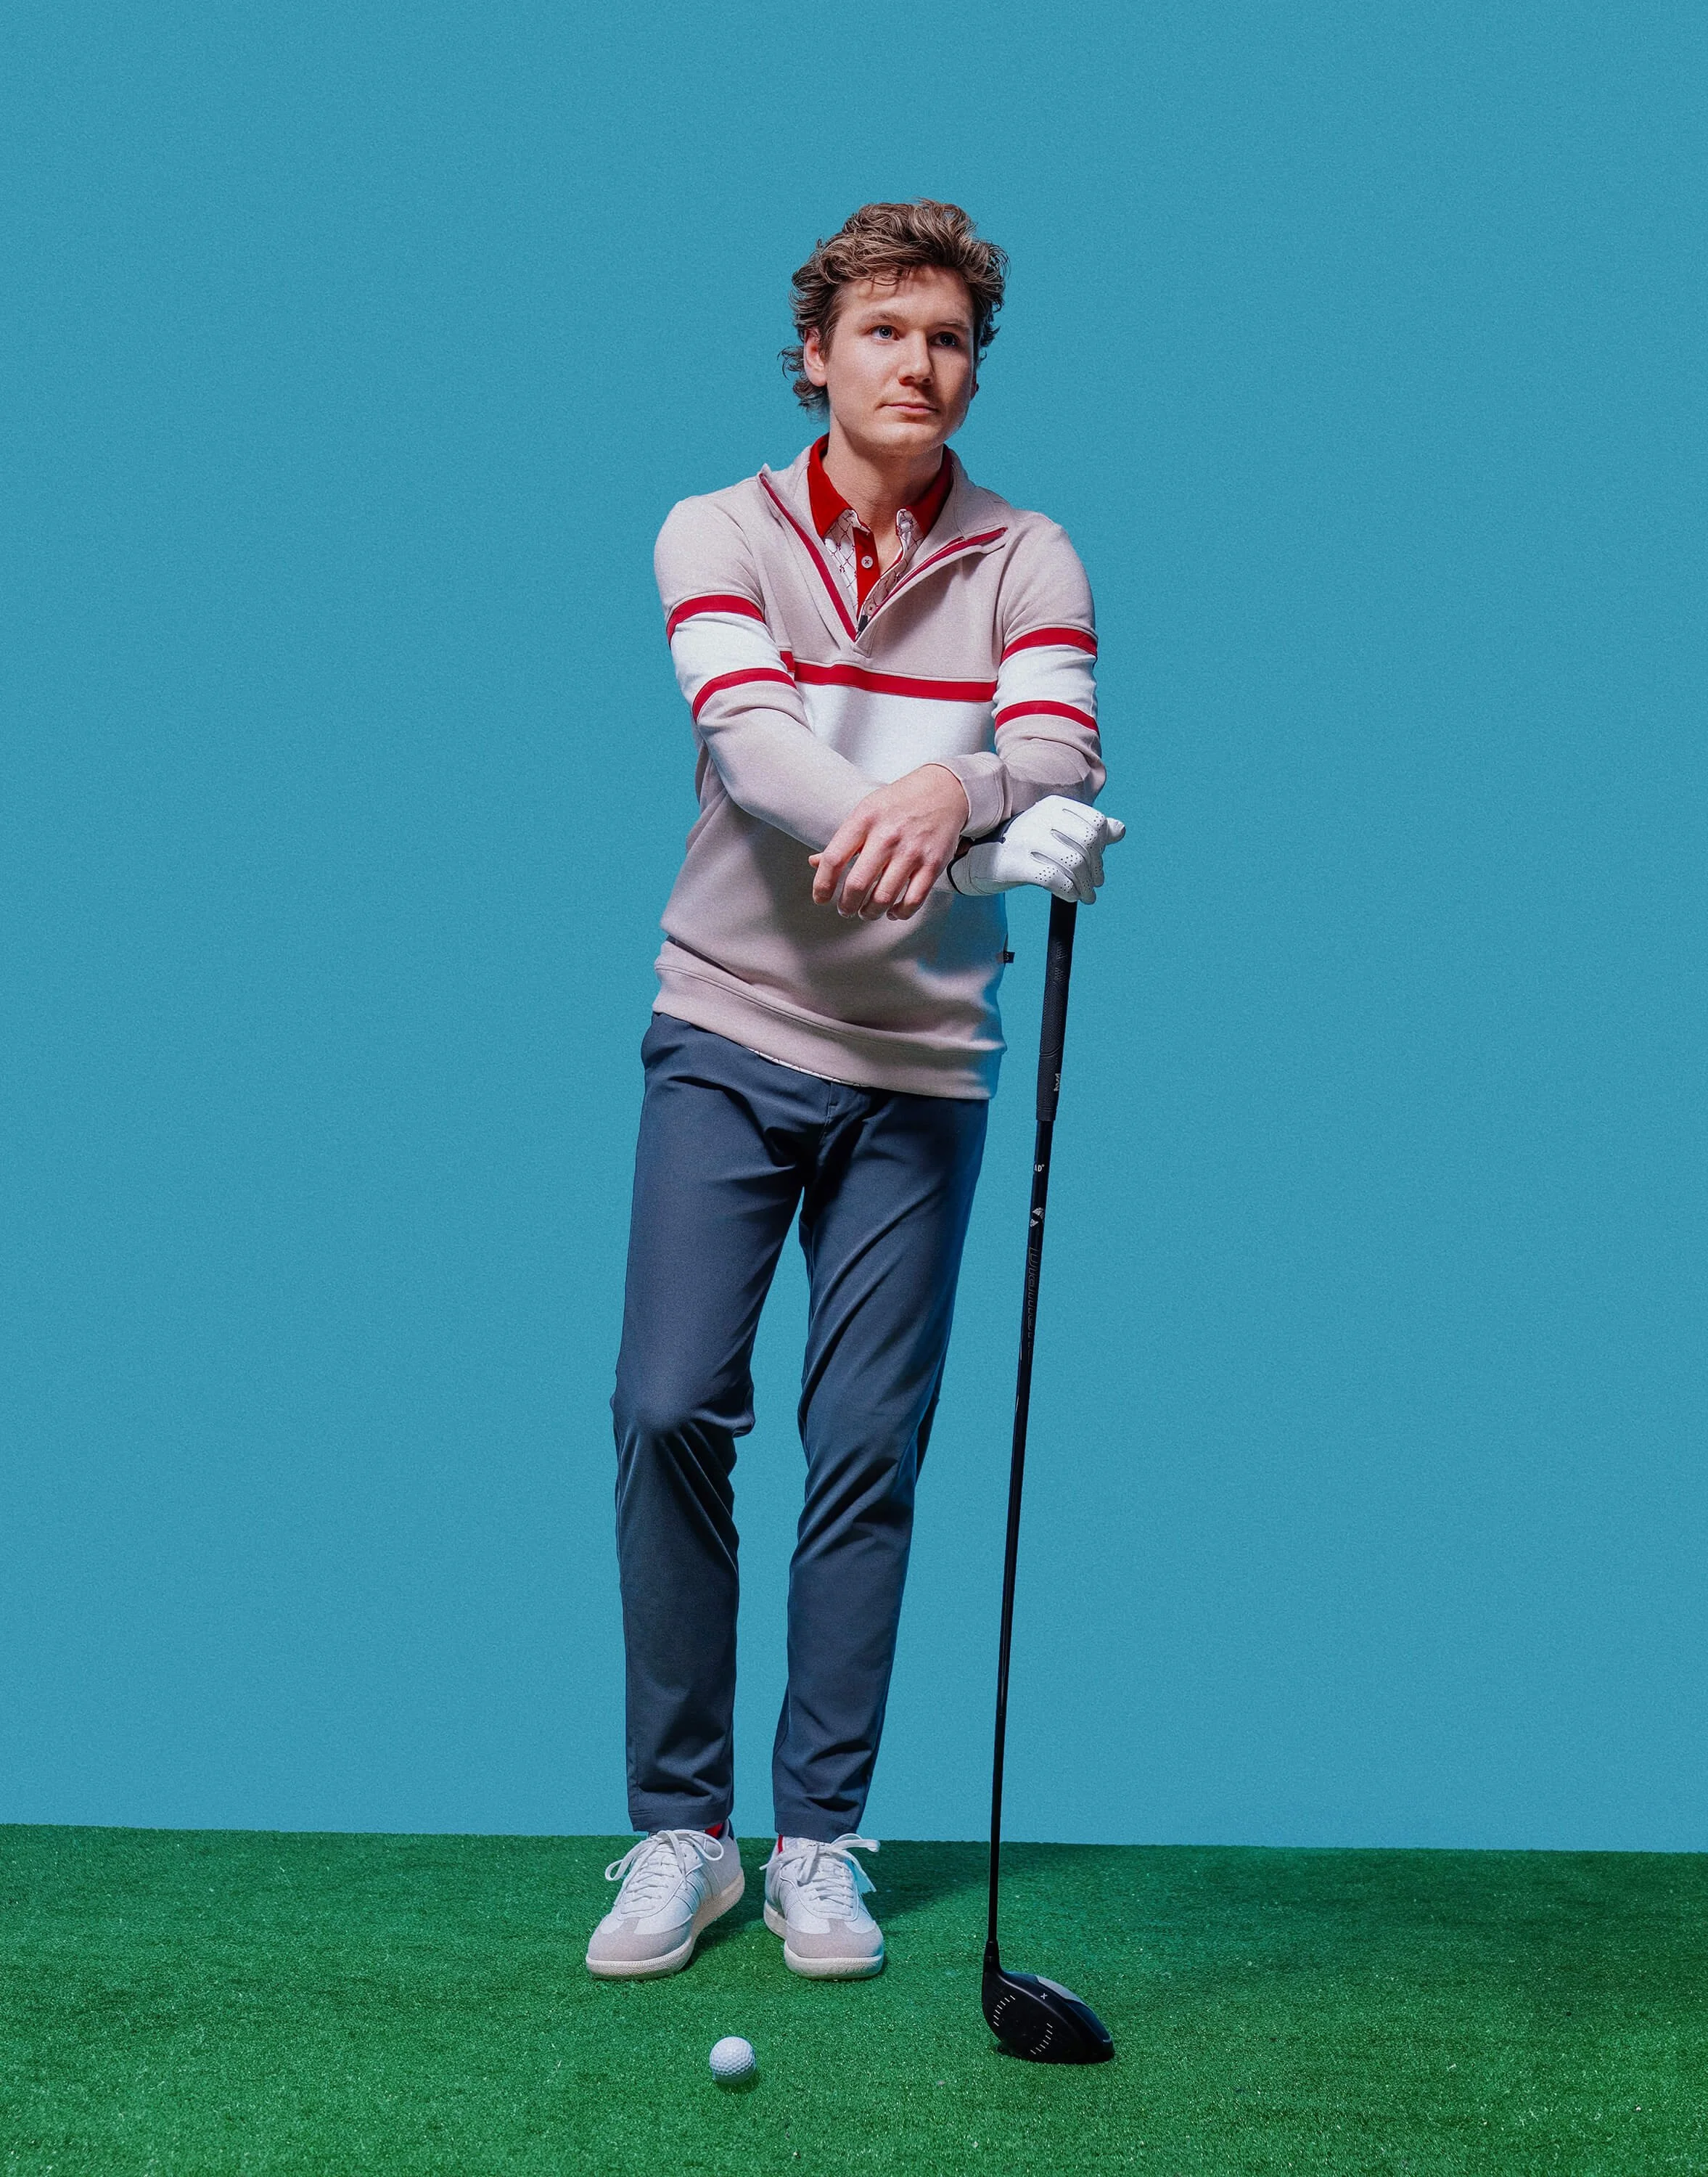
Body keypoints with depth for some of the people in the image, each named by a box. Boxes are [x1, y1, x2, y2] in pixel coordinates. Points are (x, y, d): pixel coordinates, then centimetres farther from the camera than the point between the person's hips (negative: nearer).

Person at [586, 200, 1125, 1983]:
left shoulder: (1027, 563, 4)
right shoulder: (719, 534, 0)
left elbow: (1056, 756, -13)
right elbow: (750, 738, -18)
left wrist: (949, 790, -38)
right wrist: (995, 830, -35)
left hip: (922, 1063, 1)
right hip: (729, 1037, 0)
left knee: (867, 1447, 2)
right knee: (672, 1412, -7)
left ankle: (819, 1838, 15)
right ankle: (679, 1828, 8)